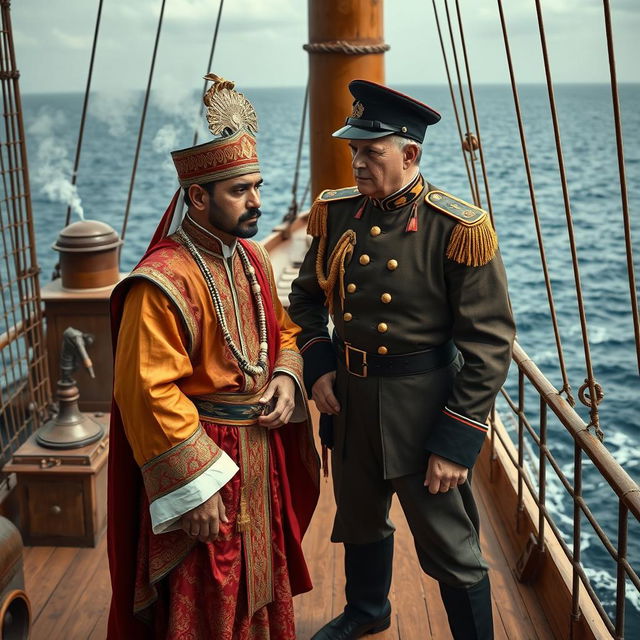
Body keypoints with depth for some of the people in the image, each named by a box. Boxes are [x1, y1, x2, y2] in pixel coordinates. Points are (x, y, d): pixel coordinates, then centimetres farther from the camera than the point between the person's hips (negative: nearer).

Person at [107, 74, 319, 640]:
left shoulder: (252, 258, 3)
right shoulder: (163, 281, -23)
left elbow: (283, 328, 16)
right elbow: (150, 394, -23)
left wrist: (286, 377, -5)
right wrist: (194, 489, -19)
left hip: (261, 449, 8)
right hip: (202, 456, -7)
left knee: (261, 581, 25)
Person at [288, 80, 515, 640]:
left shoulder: (459, 230, -17)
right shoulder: (337, 212, -1)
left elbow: (489, 345, -16)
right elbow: (307, 297, 13)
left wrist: (456, 443, -17)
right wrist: (318, 367, -2)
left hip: (422, 410, -6)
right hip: (348, 400, 6)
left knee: (451, 552, 7)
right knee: (360, 523, 27)